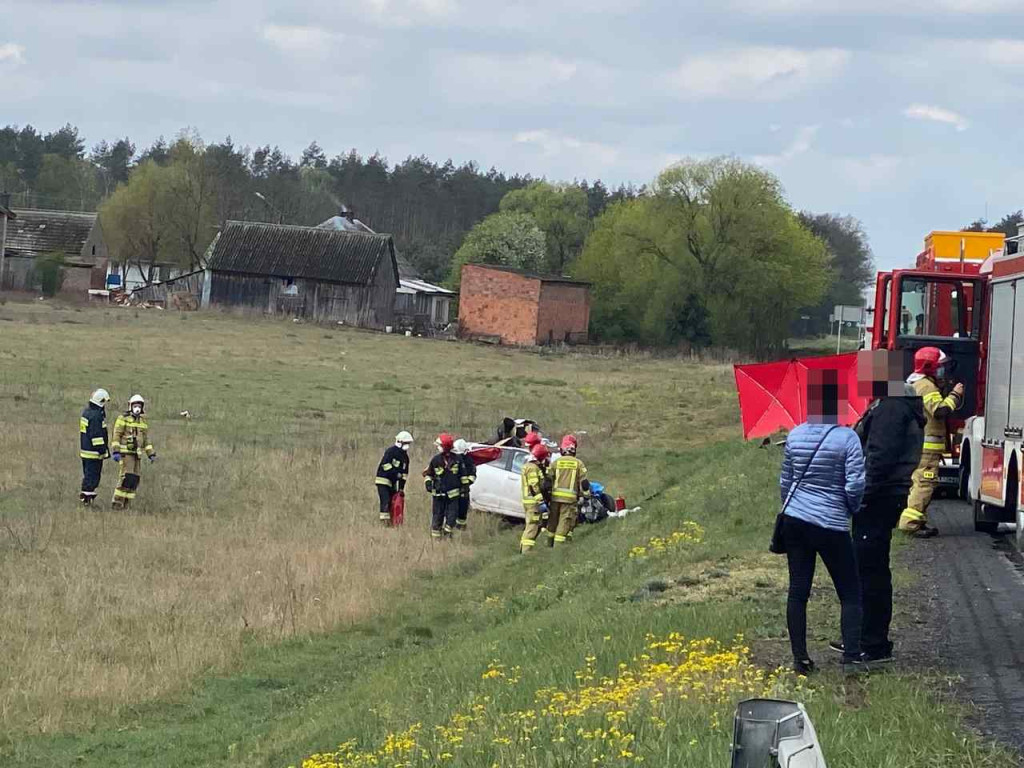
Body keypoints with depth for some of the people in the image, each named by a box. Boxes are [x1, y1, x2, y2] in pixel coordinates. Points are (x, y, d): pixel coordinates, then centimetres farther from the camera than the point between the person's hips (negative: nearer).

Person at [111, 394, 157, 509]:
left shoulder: (142, 422, 13)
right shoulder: (123, 419, -8)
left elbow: (146, 440, 17)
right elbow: (116, 436, -11)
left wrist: (151, 455, 10)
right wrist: (115, 452, -21)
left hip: (137, 454, 7)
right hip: (125, 452, -7)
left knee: (134, 479, 2)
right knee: (127, 477, -17)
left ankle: (126, 504, 9)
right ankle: (117, 502, -13)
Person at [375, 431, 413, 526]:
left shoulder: (405, 456, 13)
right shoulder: (391, 451, -10)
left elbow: (404, 473, 12)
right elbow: (385, 464, -20)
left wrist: (401, 488, 5)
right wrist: (396, 474, -24)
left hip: (393, 482, 8)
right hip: (383, 480, -8)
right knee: (385, 502, -16)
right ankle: (384, 522, -19)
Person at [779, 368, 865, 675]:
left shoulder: (795, 436, 3)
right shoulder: (847, 438, -12)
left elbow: (785, 481, 11)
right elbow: (855, 486, -13)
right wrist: (852, 509, 7)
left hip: (794, 520, 5)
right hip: (831, 524, -4)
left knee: (798, 590, 9)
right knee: (850, 593, 6)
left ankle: (800, 659, 9)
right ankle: (851, 658, -4)